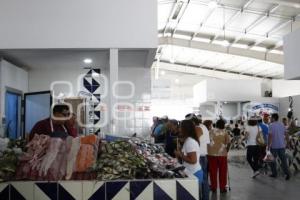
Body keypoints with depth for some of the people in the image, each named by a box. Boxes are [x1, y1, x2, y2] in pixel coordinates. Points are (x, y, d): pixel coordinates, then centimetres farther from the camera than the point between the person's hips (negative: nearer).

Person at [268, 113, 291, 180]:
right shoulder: (282, 124, 6)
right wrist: (288, 141, 19)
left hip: (274, 146, -5)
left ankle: (274, 174, 15)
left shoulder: (271, 125, -12)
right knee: (283, 160, 9)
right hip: (282, 145, 5)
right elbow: (286, 134, 8)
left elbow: (270, 136, -16)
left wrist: (268, 145, -12)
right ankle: (287, 173, 1)